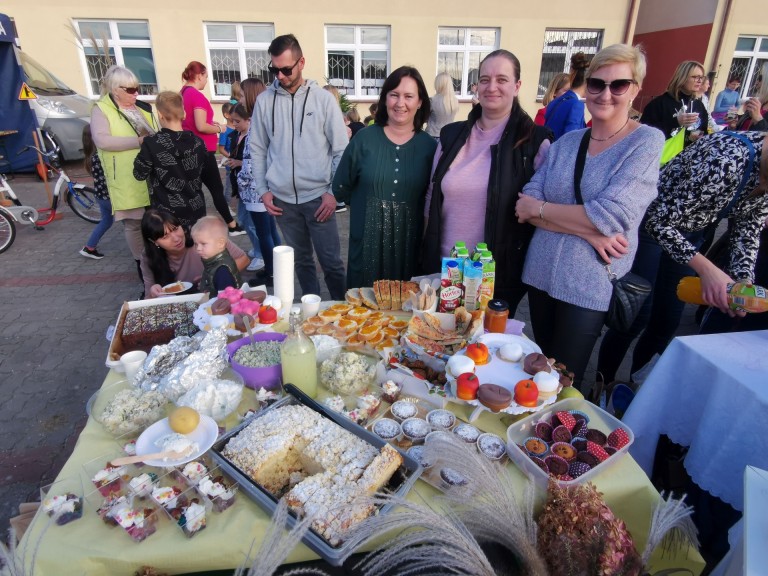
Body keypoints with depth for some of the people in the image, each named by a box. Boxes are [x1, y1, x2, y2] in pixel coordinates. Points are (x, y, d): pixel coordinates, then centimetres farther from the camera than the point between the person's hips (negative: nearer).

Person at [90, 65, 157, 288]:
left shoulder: (143, 108, 13)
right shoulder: (101, 110, -4)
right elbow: (102, 140, -19)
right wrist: (138, 141, -22)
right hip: (128, 181, -5)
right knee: (134, 224, 3)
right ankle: (142, 263, 18)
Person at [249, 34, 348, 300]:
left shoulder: (323, 99, -2)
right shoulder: (264, 100, 4)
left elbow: (341, 150, -2)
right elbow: (257, 149, 10)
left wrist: (333, 192, -8)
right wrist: (263, 190, 3)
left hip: (318, 196, -2)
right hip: (282, 198, 3)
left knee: (330, 260, 1)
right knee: (301, 259, 14)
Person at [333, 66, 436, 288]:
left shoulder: (429, 145, -1)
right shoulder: (365, 139, -2)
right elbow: (341, 188, 5)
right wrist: (369, 205, 10)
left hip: (409, 242, 1)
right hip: (368, 240, 0)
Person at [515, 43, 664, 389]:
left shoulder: (647, 142, -7)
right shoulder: (566, 143, 6)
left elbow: (611, 216, -20)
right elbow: (526, 203, -6)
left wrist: (538, 208, -11)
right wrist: (588, 231, -18)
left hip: (589, 285, -4)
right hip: (540, 274, 5)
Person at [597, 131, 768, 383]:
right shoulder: (725, 160, -34)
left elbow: (747, 230, 0)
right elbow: (659, 222, -29)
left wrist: (744, 282, -16)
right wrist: (706, 269, -36)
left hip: (691, 234, 7)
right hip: (652, 223, -7)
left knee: (667, 323, 9)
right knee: (636, 316, -5)